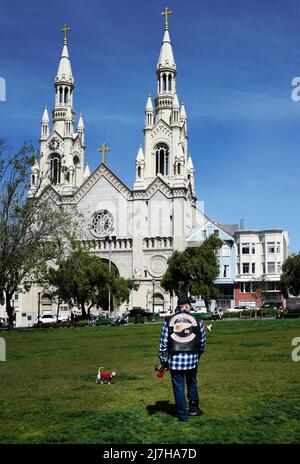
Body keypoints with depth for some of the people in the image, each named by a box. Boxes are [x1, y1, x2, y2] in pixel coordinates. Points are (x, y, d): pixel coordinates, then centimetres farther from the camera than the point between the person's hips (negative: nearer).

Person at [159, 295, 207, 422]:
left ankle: (182, 415, 13)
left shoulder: (168, 320, 0)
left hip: (175, 359, -1)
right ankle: (193, 408, 29)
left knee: (178, 386, 8)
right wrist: (198, 354, 27)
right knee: (192, 384, 22)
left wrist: (163, 359, 8)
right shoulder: (196, 321, 2)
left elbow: (163, 342, 0)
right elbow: (203, 341, 10)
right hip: (192, 359, 1)